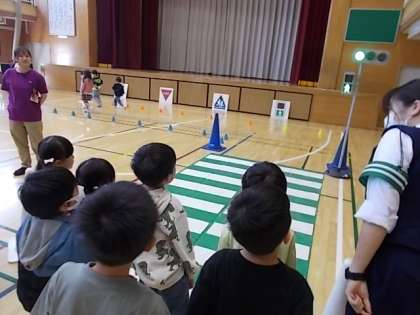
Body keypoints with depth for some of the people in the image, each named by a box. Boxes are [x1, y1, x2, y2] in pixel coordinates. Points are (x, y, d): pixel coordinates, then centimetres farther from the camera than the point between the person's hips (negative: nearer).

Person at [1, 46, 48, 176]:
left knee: (37, 144, 6)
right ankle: (25, 164, 34)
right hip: (14, 116, 3)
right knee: (20, 143, 17)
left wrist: (38, 104, -10)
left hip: (33, 116, -3)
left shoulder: (36, 76, -10)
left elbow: (44, 94, 1)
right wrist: (12, 106, 4)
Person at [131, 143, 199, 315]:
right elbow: (184, 247, -19)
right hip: (170, 278, -4)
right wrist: (191, 274, 0)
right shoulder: (172, 207, -31)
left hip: (143, 273, 5)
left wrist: (139, 264, 14)